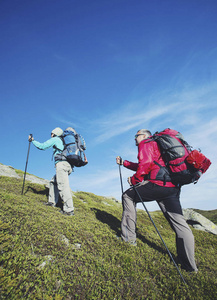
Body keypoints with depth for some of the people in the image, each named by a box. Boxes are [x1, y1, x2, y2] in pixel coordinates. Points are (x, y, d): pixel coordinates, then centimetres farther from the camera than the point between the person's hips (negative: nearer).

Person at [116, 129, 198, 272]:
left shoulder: (145, 143, 6)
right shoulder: (157, 145, 33)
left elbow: (145, 164, -14)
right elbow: (143, 166, 37)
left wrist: (134, 180, -2)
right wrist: (123, 162, 38)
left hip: (158, 184, -9)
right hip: (173, 187, 9)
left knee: (128, 196, 8)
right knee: (179, 223, 9)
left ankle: (129, 237, 8)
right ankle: (189, 265, 14)